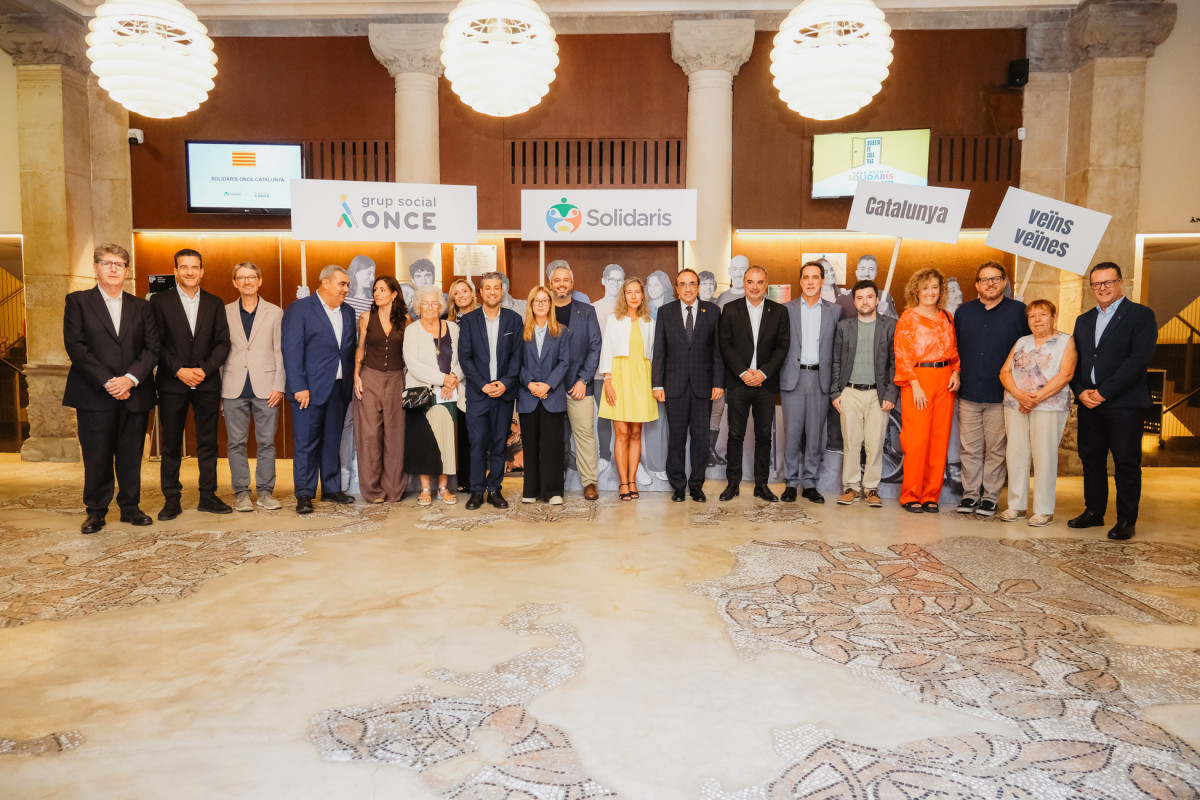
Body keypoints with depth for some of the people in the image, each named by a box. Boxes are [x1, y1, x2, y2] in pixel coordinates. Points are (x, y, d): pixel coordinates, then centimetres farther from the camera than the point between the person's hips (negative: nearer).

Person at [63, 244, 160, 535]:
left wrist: (130, 378, -12)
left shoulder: (140, 306, 13)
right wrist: (106, 382, -13)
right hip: (94, 394, -2)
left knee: (131, 456, 6)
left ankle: (130, 507, 18)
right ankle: (96, 511, 14)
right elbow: (75, 346, -4)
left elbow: (152, 348, 4)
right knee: (96, 456, 2)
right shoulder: (77, 301, 6)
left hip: (134, 394, 2)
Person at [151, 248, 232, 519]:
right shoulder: (160, 301, 4)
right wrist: (179, 370, -12)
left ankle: (208, 496, 14)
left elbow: (223, 342, 4)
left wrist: (204, 369, -9)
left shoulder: (215, 303, 10)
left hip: (207, 382, 2)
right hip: (172, 384, -2)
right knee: (171, 444, 3)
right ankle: (171, 500, 11)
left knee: (208, 442, 6)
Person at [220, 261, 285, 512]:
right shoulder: (225, 313, 9)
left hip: (266, 387, -1)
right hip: (234, 388, 1)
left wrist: (279, 386, -4)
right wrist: (218, 389, 3)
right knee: (236, 443, 4)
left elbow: (280, 352, 5)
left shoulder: (275, 312, 7)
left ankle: (265, 491, 11)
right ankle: (241, 492, 13)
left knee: (266, 442, 2)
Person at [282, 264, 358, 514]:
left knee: (332, 441, 12)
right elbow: (292, 351, -10)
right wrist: (299, 387, -15)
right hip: (310, 388, -5)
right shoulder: (299, 309, -4)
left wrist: (351, 382, 5)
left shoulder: (348, 313, 13)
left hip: (339, 389, 5)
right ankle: (304, 495, 9)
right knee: (306, 443, 0)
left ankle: (331, 489, 23)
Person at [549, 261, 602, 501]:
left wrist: (583, 380, -6)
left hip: (578, 384, 0)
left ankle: (589, 482, 6)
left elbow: (595, 347, 3)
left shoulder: (586, 311, 8)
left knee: (584, 433, -1)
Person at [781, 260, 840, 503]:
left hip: (820, 377, 1)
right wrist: (777, 374, -3)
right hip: (793, 376, -1)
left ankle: (810, 483, 13)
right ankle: (791, 482, 10)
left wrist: (835, 380, 1)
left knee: (815, 432, 4)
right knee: (793, 431, 0)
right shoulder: (787, 309, 7)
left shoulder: (834, 311, 9)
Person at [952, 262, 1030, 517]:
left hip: (1002, 394, -2)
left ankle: (990, 496, 14)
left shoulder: (1018, 310, 3)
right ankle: (970, 493, 17)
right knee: (970, 448, 6)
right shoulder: (963, 312, 10)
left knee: (996, 449, 4)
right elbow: (954, 348, 16)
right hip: (968, 393, 2)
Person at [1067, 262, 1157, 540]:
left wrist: (1104, 392, -16)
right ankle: (1094, 512, 23)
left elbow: (1140, 359, -13)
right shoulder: (1084, 321, 17)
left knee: (1126, 463, 1)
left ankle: (1127, 520, 10)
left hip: (1124, 403, -5)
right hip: (1088, 403, 6)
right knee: (1091, 459, 11)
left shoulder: (1140, 315, -2)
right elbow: (1075, 361, 14)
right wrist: (1080, 392, -4)